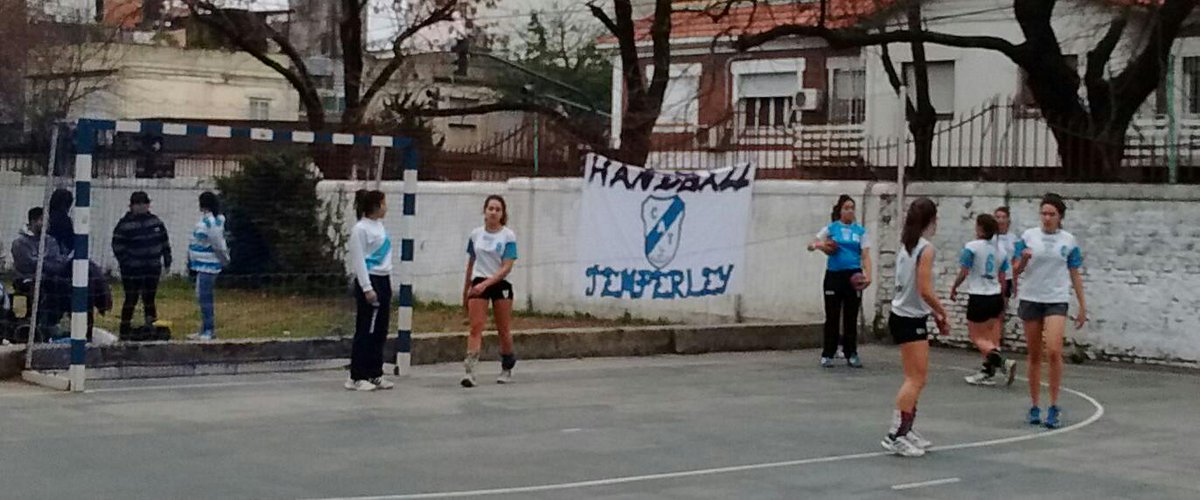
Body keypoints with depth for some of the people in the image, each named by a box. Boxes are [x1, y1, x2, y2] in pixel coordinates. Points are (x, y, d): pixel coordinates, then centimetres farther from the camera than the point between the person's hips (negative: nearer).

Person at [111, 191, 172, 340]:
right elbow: (118, 246, -8)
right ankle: (125, 330, 4)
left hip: (153, 268, 5)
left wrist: (167, 260, 11)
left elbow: (164, 242, 15)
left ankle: (150, 326, 20)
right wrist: (125, 262, -14)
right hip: (132, 271, -5)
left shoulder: (156, 222, 9)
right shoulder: (124, 225, -7)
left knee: (149, 298, 12)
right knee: (131, 300, -2)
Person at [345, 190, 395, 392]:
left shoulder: (380, 226, 13)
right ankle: (356, 377, -1)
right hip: (369, 282, -9)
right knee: (365, 331, -5)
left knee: (380, 331, 10)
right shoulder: (360, 229, -12)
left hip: (384, 281, 9)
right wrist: (367, 288, -18)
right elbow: (359, 261, -14)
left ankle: (375, 375, 16)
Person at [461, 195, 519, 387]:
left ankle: (507, 369, 27)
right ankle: (470, 371, -17)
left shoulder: (508, 236, -6)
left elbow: (507, 267, -13)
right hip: (478, 284, 2)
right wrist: (465, 291, 19)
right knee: (475, 328, -10)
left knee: (504, 330, 8)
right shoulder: (475, 234, 6)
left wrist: (486, 283, -24)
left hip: (500, 285, -2)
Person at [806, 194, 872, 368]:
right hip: (834, 275, -1)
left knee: (851, 317, 5)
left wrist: (868, 275, -15)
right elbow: (811, 245, 7)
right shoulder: (831, 229, 5)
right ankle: (827, 355, 9)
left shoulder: (860, 231, 6)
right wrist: (818, 245, -17)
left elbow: (865, 255, 0)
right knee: (832, 317, 2)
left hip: (853, 276, 1)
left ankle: (851, 354, 13)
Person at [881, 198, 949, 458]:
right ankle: (895, 436, -11)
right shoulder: (926, 249, -15)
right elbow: (925, 290, -20)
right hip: (911, 320, -9)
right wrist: (942, 313, -6)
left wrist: (934, 313, 15)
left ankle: (906, 431, 18)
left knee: (916, 379, 14)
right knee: (916, 379, -8)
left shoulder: (906, 246, 11)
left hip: (903, 316, 9)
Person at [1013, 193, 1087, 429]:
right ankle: (1035, 406, 16)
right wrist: (1024, 260, -17)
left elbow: (1075, 275, 8)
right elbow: (1016, 270, 5)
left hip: (1056, 301, -1)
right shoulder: (1028, 236, 3)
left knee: (1054, 351, -17)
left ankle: (1054, 407, -9)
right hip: (1030, 299, 1)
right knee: (1034, 355, 7)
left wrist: (1083, 306, 8)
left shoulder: (1068, 241, 3)